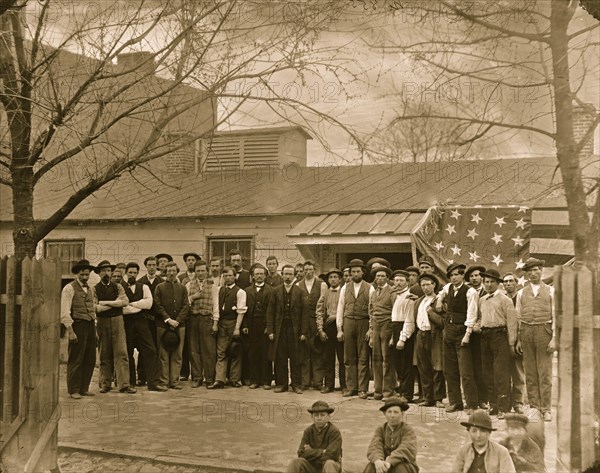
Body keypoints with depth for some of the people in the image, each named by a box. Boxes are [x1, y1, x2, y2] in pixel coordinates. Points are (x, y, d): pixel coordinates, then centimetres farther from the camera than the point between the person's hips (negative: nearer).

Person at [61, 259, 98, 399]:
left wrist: (95, 329, 14)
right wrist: (70, 331, -17)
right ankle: (73, 390, 6)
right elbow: (65, 312, -11)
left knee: (90, 360, 9)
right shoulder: (69, 288, -6)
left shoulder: (90, 289, 16)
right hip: (77, 325, -7)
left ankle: (84, 388, 19)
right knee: (76, 360, -2)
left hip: (90, 325, 7)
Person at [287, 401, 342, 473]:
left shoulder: (335, 432, -15)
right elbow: (301, 454, -12)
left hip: (331, 466, -3)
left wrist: (311, 452, -13)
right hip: (313, 466, 4)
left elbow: (330, 455, -24)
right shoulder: (308, 432, -2)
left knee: (329, 464, -38)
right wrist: (322, 452, -19)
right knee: (295, 463, -24)